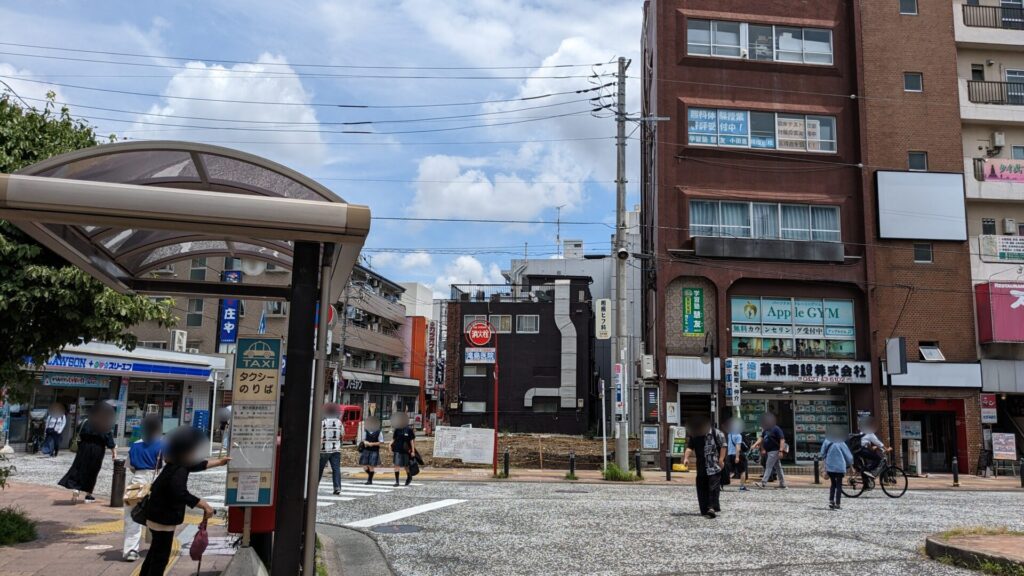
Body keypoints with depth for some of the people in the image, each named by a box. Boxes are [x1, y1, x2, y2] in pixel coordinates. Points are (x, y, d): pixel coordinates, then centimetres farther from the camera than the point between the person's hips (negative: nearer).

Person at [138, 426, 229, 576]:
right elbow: (181, 494, -38)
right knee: (161, 556, 1)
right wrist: (205, 505, -35)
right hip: (163, 519, -10)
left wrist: (219, 462, 28)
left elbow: (197, 465, 20)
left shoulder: (176, 464, 3)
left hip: (158, 516, 10)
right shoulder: (178, 471, -27)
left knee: (155, 552, 24)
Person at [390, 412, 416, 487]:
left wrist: (413, 451, -8)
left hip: (405, 451, -2)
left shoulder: (409, 429, -6)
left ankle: (409, 477, 37)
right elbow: (393, 439, 10)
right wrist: (391, 445, -7)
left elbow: (412, 441, -5)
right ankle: (396, 481, 0)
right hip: (397, 450, 2)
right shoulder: (397, 429, 4)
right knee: (397, 465, -5)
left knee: (406, 466, 12)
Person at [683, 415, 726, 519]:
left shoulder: (716, 433, -9)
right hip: (701, 467, 5)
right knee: (702, 488, 5)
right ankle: (704, 510, 12)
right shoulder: (693, 435, 5)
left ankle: (712, 507, -13)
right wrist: (686, 457, -13)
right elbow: (690, 447, 3)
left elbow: (723, 446, -7)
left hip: (714, 467, -5)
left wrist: (721, 459, -13)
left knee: (713, 487, -12)